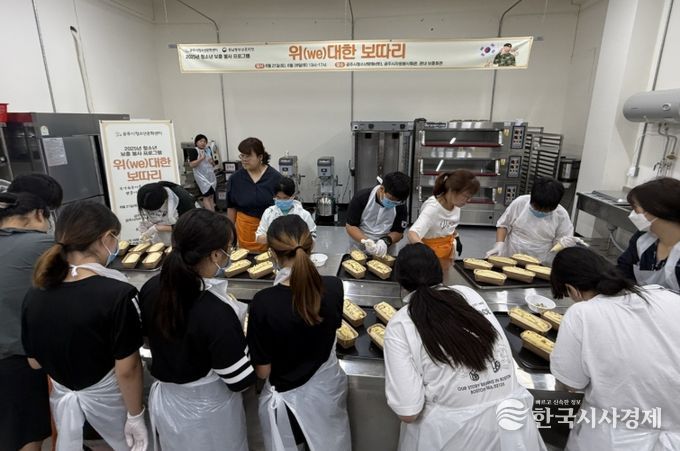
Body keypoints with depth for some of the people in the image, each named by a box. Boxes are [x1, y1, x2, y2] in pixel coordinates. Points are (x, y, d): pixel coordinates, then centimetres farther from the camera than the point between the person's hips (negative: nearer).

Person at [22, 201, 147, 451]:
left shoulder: (34, 296, -12)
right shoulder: (117, 294, -28)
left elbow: (34, 362, 2)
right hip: (106, 396, -4)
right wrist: (135, 416, -8)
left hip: (62, 395, 5)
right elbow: (127, 369, -22)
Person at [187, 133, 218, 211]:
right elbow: (191, 164, -15)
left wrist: (212, 162, -1)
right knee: (206, 196, -9)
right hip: (201, 177, -7)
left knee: (211, 196, 9)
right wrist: (201, 159, -22)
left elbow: (213, 164, 22)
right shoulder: (193, 151, -6)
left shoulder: (208, 151, 13)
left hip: (211, 176, 7)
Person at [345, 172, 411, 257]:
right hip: (358, 249, -1)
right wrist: (365, 241, -28)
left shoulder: (400, 205, -10)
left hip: (385, 251, 1)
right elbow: (350, 226, -11)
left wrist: (386, 241, -22)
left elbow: (398, 232, -2)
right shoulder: (361, 198, -16)